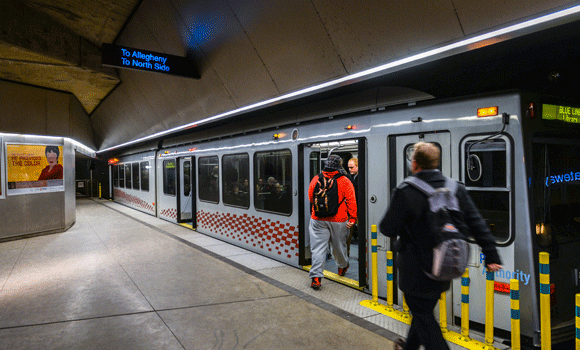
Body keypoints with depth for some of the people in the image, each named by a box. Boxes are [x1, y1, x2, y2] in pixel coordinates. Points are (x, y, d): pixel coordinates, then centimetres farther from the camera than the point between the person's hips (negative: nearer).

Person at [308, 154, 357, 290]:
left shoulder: (316, 179, -1)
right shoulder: (345, 181, -6)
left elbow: (310, 197, 11)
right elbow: (351, 201, -8)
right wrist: (352, 218, -3)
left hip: (318, 220, 1)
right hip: (339, 221, 0)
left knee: (318, 248, 2)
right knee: (339, 246, 19)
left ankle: (316, 277, -5)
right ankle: (342, 267, 43)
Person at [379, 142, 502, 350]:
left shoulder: (405, 192, -20)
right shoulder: (457, 189, -2)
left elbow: (388, 229, -15)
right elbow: (477, 225, -2)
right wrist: (491, 256, 2)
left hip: (416, 270, -7)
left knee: (423, 317, 9)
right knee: (424, 311, 25)